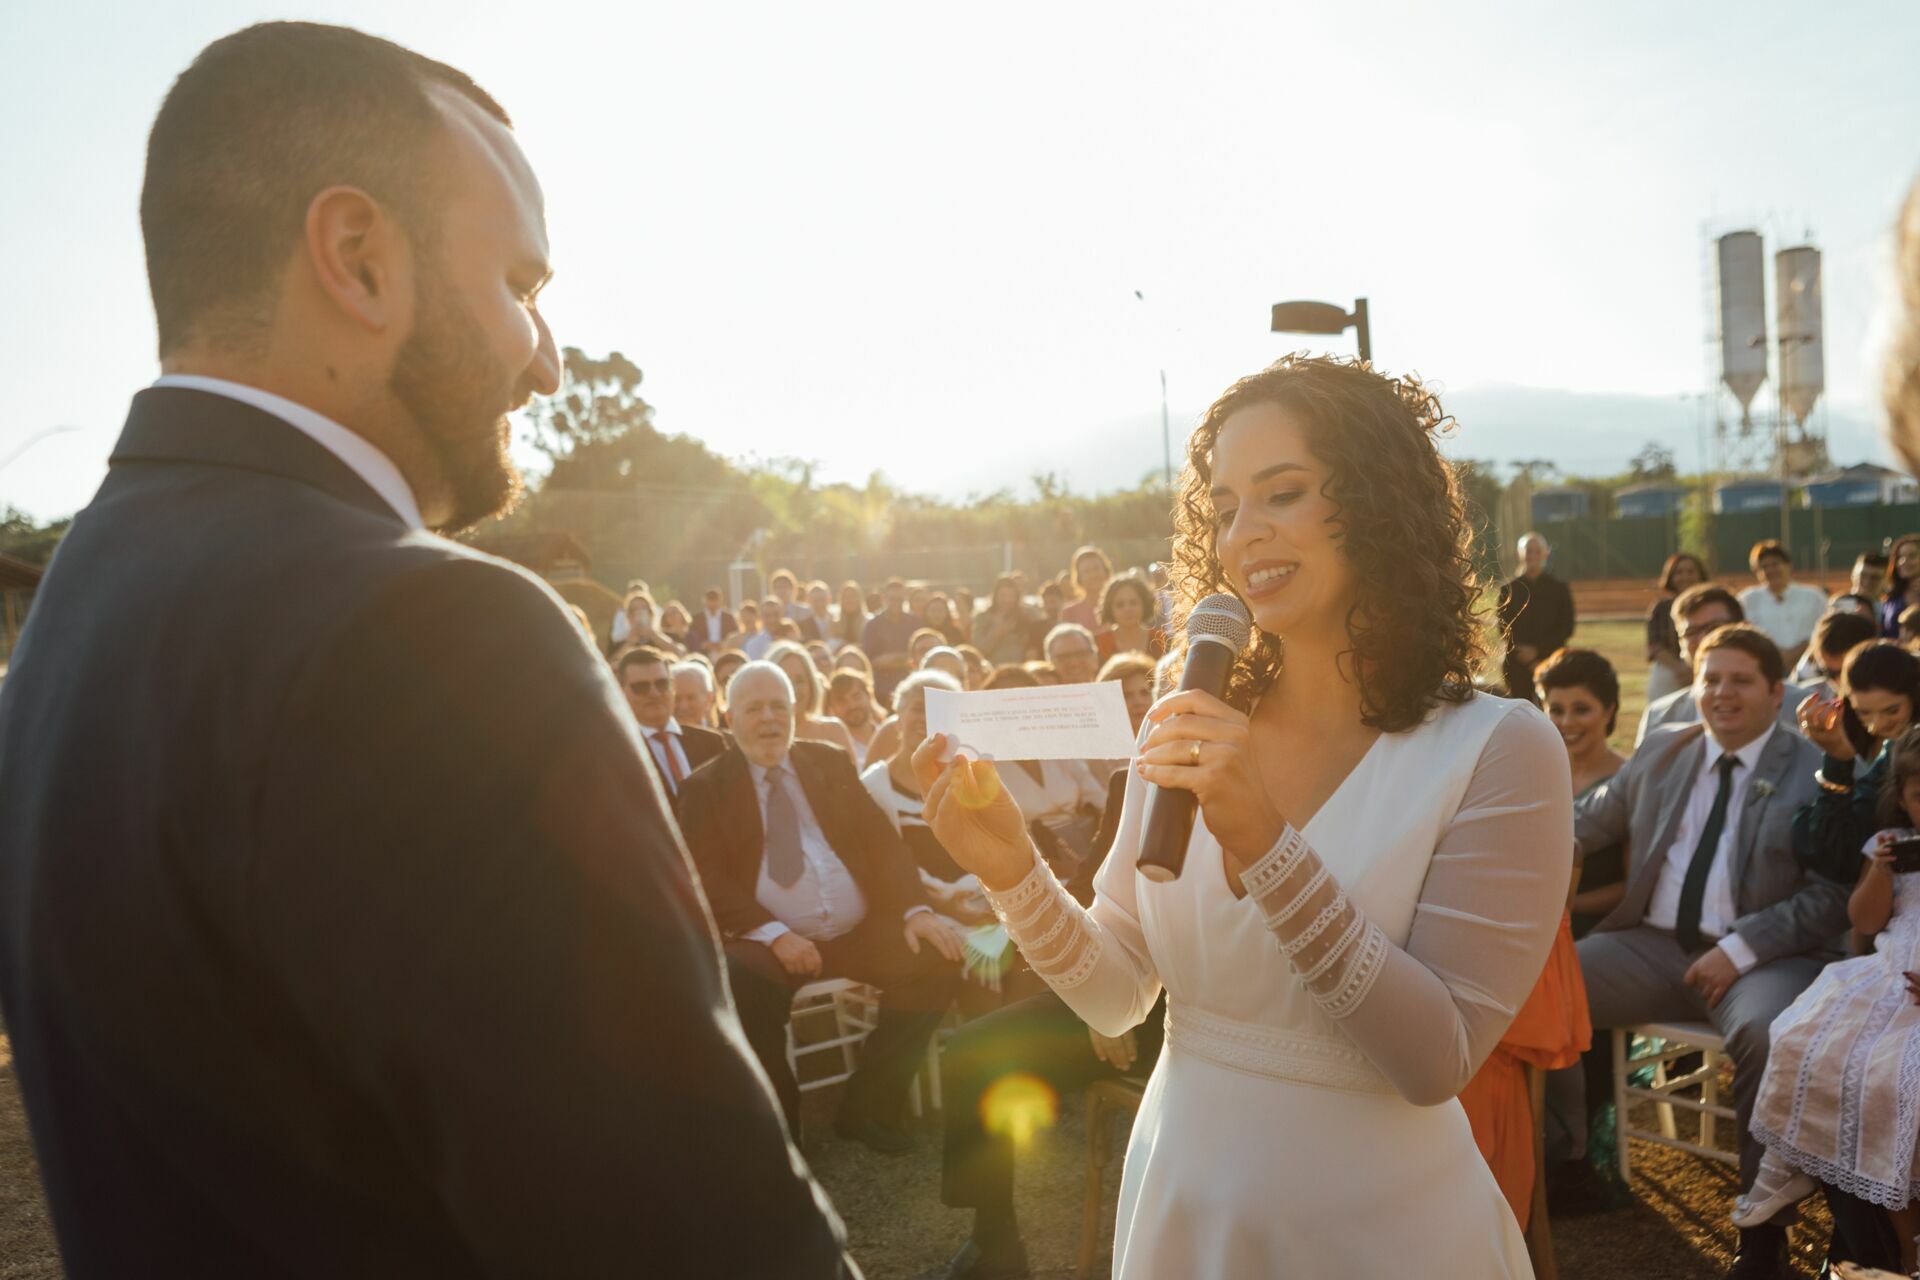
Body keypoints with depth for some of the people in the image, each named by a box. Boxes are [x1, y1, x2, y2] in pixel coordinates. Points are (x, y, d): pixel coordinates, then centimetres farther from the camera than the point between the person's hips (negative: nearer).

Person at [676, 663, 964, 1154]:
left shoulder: (830, 762, 15)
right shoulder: (706, 786, 5)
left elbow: (881, 841, 8)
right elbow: (708, 879, -6)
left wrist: (916, 909, -9)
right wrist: (774, 933, -21)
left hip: (859, 931, 4)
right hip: (768, 942, -3)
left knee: (935, 961, -19)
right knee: (736, 989, -34)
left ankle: (868, 1103, 0)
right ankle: (781, 1120, -6)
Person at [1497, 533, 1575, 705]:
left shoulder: (1559, 588, 5)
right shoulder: (1508, 589, 5)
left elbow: (1567, 628, 1)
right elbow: (1504, 627, 3)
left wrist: (1537, 650, -9)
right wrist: (1520, 649, -13)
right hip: (1518, 663, 0)